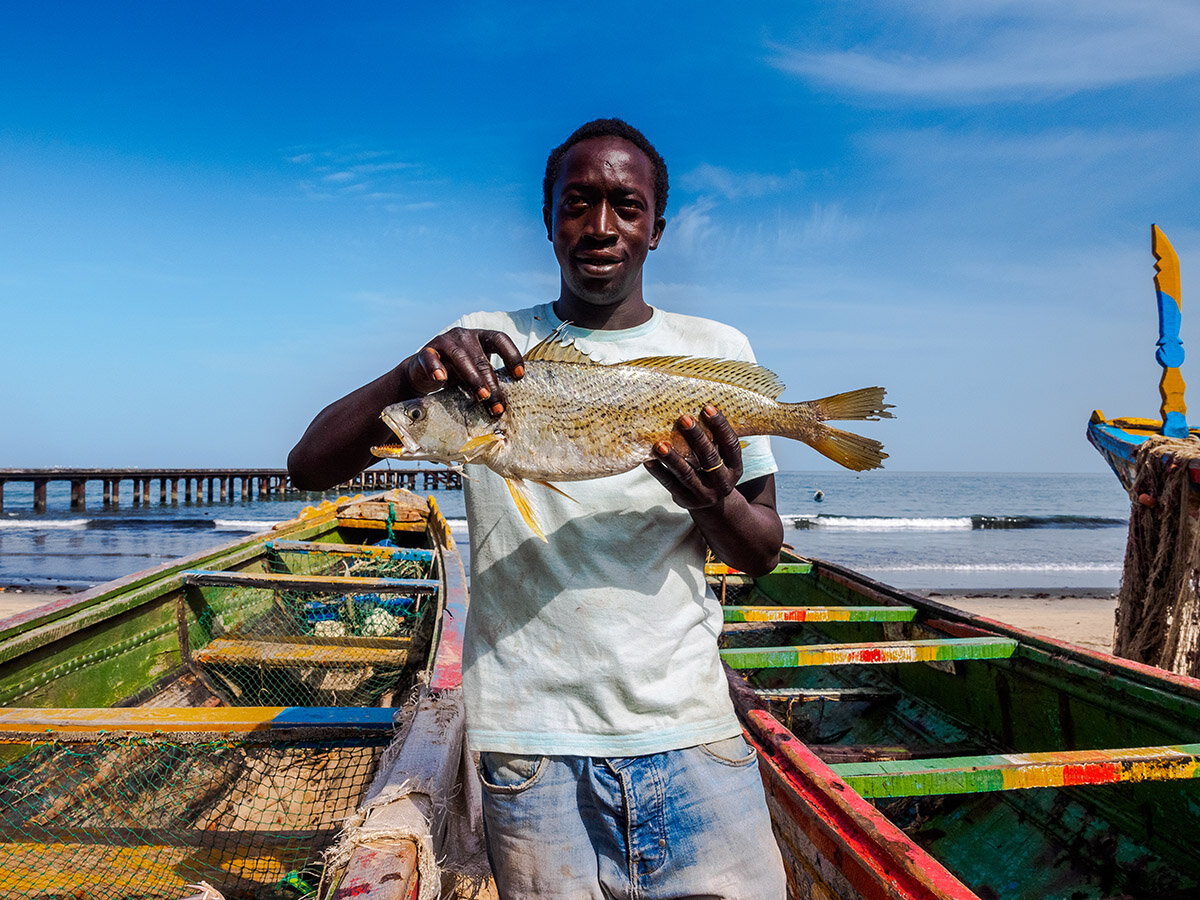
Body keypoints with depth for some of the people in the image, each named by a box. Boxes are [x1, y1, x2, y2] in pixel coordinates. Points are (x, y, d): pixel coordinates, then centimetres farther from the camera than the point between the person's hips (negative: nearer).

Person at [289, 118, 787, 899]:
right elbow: (309, 466, -4)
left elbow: (764, 556, 8)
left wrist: (716, 502, -16)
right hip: (533, 740, -1)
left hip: (691, 729, 2)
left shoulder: (717, 351, 6)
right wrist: (409, 377, -24)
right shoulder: (482, 346, 2)